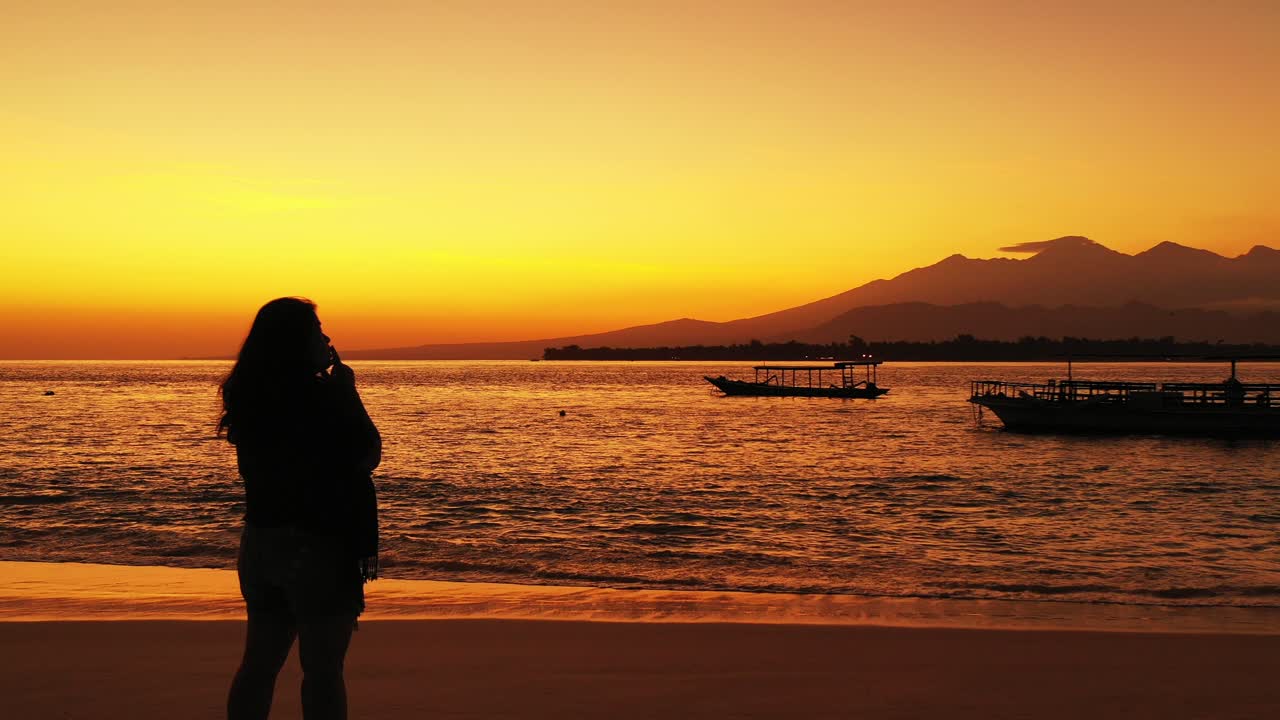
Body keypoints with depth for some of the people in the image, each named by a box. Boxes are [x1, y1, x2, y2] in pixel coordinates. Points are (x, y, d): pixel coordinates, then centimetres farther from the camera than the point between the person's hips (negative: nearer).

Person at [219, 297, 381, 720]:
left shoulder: (247, 396, 6)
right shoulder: (319, 394, -17)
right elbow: (368, 456, -10)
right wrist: (347, 389, -3)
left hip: (260, 541, 7)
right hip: (319, 544, -7)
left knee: (259, 662, 15)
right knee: (322, 669, -1)